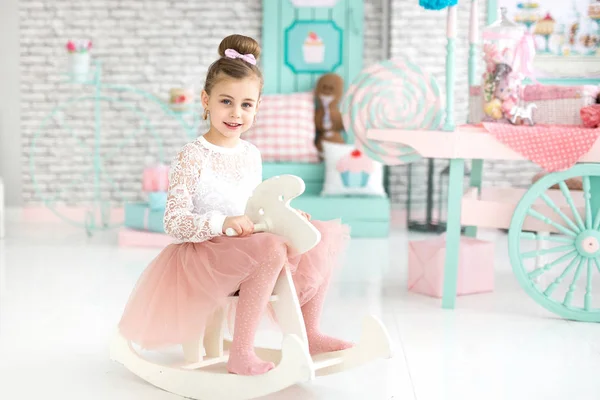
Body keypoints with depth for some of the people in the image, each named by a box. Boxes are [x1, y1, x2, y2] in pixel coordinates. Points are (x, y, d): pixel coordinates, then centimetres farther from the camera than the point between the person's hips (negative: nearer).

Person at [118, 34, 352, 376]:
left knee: (325, 236, 1)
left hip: (246, 250, 8)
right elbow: (174, 222, -18)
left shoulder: (251, 155, 10)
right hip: (203, 255, -8)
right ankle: (241, 354, -29)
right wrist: (222, 223, -31)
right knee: (272, 249, -35)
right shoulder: (192, 158, -12)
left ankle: (310, 334, 7)